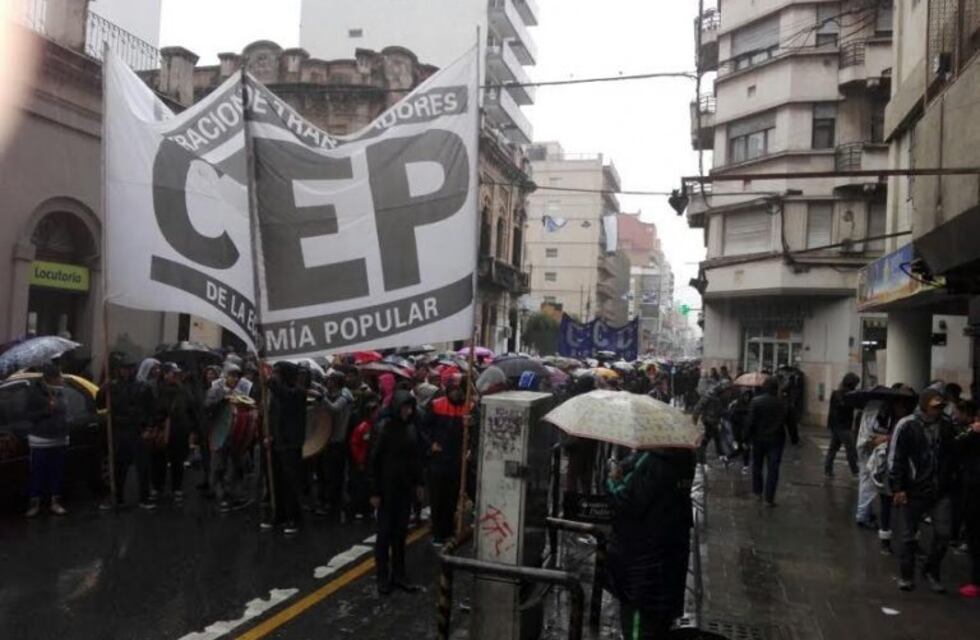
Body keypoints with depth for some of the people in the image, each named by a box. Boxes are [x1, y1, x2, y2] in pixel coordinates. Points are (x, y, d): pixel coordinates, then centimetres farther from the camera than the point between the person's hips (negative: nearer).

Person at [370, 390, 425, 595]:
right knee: (385, 532, 5)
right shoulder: (384, 428, -13)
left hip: (406, 487, 5)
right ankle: (383, 577, 14)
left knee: (401, 531, 11)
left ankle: (398, 575, 21)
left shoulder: (411, 428, 2)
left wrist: (418, 482, 7)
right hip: (387, 488, -5)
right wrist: (375, 491, -12)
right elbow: (375, 460, -12)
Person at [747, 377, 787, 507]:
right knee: (773, 469, 4)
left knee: (757, 466, 19)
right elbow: (787, 422, -5)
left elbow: (750, 422, -13)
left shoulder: (755, 401, -11)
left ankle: (758, 492, 28)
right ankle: (769, 498, 1)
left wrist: (747, 436, -5)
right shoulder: (781, 403, -8)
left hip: (758, 438, 0)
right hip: (775, 439, 0)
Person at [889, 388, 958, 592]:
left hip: (940, 491, 4)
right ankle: (906, 575, 23)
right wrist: (897, 488, -12)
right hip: (914, 491, -4)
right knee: (909, 535, 8)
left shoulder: (946, 425, 2)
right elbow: (895, 458, -11)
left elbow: (951, 456, 14)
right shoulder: (907, 425, -12)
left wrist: (949, 482, 11)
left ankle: (931, 572, 25)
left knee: (943, 533, 4)